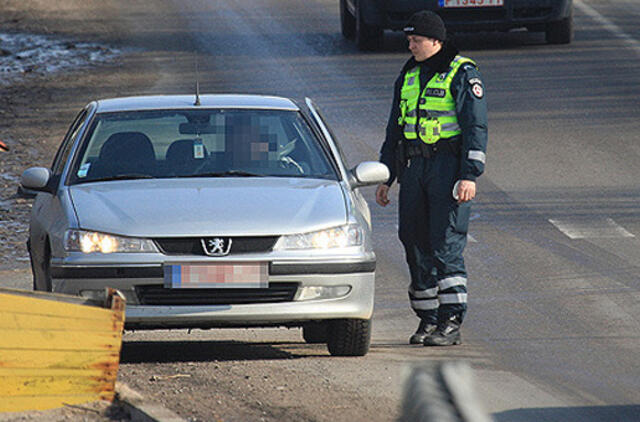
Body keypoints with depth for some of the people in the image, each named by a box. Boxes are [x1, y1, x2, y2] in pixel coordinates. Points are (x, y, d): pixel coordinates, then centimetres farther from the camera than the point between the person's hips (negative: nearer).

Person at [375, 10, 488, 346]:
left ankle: (451, 322, -11)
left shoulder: (462, 74, -5)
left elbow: (476, 127, -9)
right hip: (413, 167, 7)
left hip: (448, 165, -7)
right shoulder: (408, 75, 16)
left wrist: (469, 176, -18)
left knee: (446, 244, -11)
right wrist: (385, 177, 18)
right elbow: (395, 128, 22)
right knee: (415, 242, 5)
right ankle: (427, 318, 14)